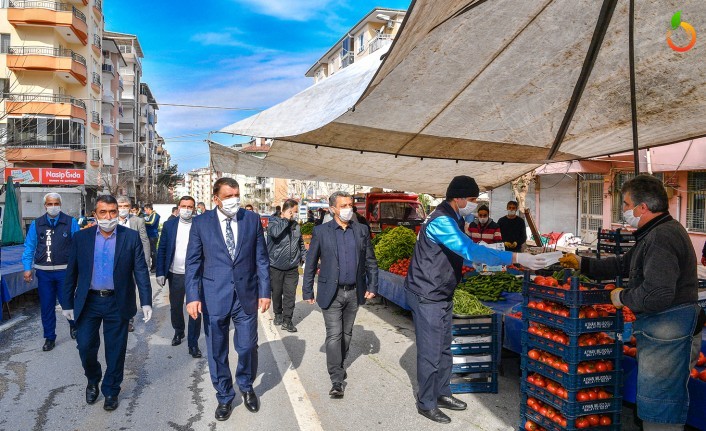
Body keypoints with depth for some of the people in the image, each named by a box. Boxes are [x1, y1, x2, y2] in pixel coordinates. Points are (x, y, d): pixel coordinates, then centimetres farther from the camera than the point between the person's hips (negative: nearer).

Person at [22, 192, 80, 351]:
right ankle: (49, 338, 24)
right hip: (44, 272, 2)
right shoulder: (36, 224, 5)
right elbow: (29, 247, 6)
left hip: (64, 271, -2)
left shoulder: (70, 222, -2)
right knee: (46, 306, 10)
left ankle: (73, 325, 35)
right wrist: (27, 268, -2)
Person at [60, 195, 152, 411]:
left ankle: (111, 390, 28)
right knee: (85, 346, 7)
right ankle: (93, 380, 37)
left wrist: (146, 302, -8)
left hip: (117, 303, -1)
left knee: (116, 350, 8)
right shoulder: (81, 237, 1)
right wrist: (67, 303, 6)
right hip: (88, 302, 1)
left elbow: (141, 271, -4)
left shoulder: (131, 237, -4)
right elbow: (72, 273, 5)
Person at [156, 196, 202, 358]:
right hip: (175, 275, 3)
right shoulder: (169, 225, 2)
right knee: (175, 307, 18)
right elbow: (161, 250, 3)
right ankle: (178, 332, 43)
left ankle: (193, 344, 11)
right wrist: (160, 272, -3)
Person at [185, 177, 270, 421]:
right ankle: (224, 397, 32)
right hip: (214, 297, 0)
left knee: (248, 347, 10)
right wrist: (193, 296, -9)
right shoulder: (201, 223, -2)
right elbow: (193, 262, -1)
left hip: (246, 296, 1)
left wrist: (264, 291, -1)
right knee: (217, 352, 10)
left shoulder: (252, 220, 1)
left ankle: (246, 387, 39)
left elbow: (261, 259, 3)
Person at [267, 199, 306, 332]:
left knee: (290, 294, -1)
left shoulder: (296, 225, 10)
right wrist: (286, 220, -18)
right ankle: (278, 314, 30)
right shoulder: (274, 222, -4)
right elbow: (275, 233, -28)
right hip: (276, 266, -3)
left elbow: (301, 244, 21)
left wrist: (305, 256, 10)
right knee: (277, 292, 10)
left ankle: (287, 320, 6)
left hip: (292, 267, 3)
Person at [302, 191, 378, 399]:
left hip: (354, 293, 3)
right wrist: (308, 291, -2)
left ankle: (339, 366, 36)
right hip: (331, 293, -3)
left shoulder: (362, 230, 4)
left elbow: (371, 261, 7)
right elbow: (310, 263, -1)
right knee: (334, 335, -5)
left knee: (347, 334, 15)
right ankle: (337, 381, 1)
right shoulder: (321, 231, -4)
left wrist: (372, 286, 0)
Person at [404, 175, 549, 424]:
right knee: (430, 353, 1)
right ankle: (426, 404, 17)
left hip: (442, 294, 10)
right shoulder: (441, 222, -25)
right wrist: (515, 258, -34)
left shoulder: (454, 219, 9)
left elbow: (464, 252, 19)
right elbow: (471, 251, -34)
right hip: (427, 296, -10)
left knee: (444, 348, 19)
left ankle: (442, 394, 34)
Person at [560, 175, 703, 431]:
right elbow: (624, 265, 22)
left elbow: (656, 296, -32)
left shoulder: (661, 238, -23)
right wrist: (582, 264, 19)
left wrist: (623, 297, -13)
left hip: (667, 334, -11)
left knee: (659, 409, 0)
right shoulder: (655, 233, 13)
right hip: (660, 331, 11)